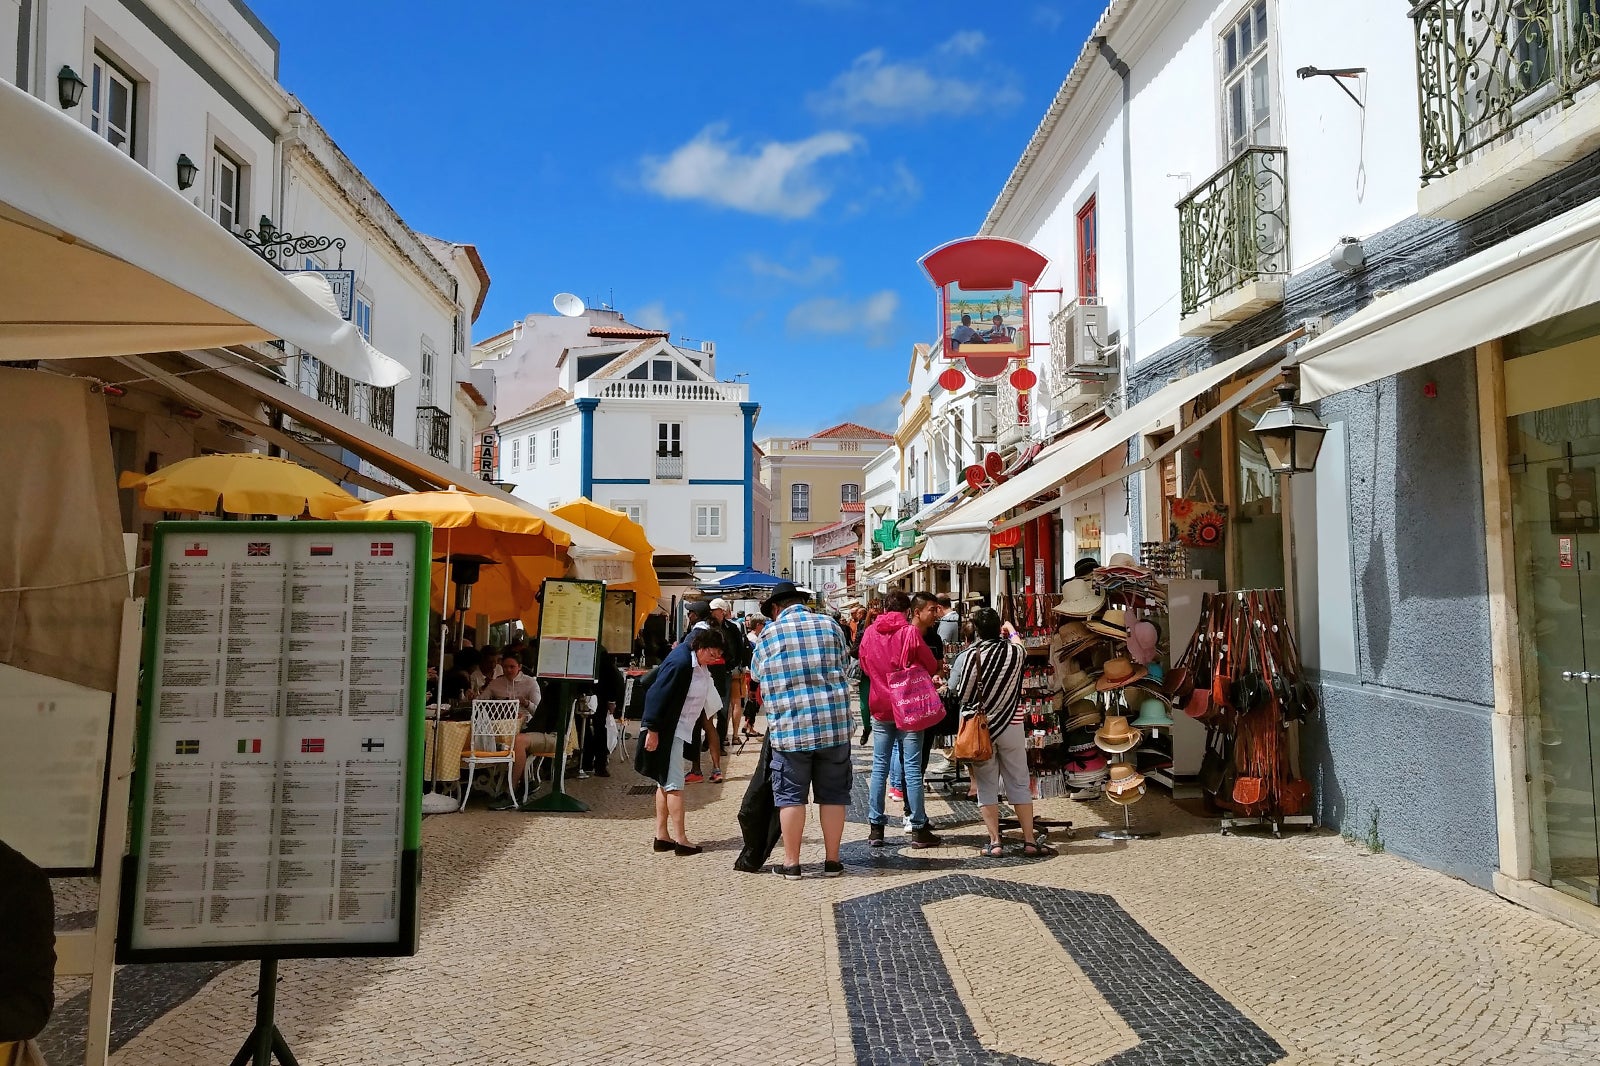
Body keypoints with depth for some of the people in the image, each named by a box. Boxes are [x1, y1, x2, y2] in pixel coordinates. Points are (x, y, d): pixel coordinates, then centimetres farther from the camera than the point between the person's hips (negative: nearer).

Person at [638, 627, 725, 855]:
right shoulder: (680, 663, -25)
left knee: (665, 782, 13)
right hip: (666, 731, -10)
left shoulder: (700, 663, 1)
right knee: (674, 784, -8)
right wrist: (652, 730, -24)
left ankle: (662, 836, 19)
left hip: (680, 729, 10)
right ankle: (680, 840, -5)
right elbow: (657, 695, -25)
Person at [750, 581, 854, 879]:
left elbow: (755, 672, 15)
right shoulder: (829, 625, 5)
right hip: (834, 725, 2)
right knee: (833, 794, 9)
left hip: (790, 728, -2)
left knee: (791, 795, 7)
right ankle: (832, 860, 16)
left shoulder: (769, 633, 1)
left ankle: (791, 863, 11)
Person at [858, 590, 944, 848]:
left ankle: (875, 827, 9)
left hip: (880, 708, 4)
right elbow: (932, 668, -2)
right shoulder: (910, 633, -10)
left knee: (879, 767, 8)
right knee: (912, 768, 0)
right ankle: (918, 829, 4)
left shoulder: (869, 633, 4)